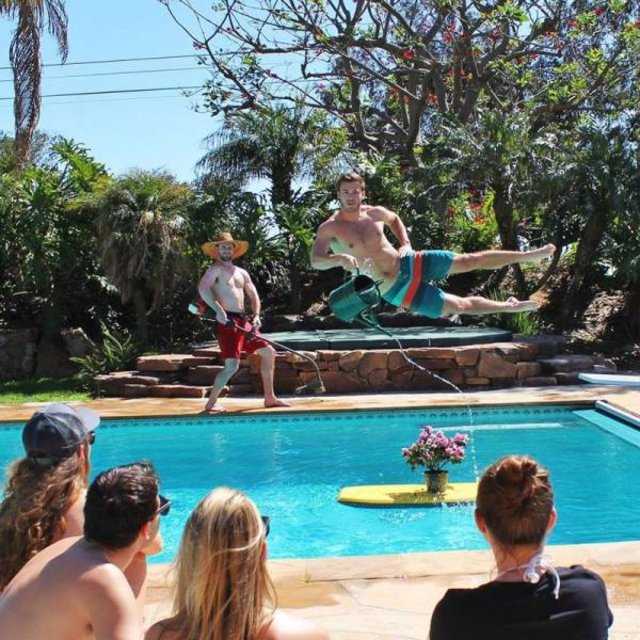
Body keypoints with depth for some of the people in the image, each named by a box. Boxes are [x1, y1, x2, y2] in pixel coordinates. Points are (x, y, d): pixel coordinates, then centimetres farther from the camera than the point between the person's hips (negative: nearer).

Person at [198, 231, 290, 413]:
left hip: (243, 321, 8)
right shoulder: (216, 269, -3)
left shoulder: (242, 273, 20)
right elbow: (202, 288, -21)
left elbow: (253, 296, 21)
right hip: (226, 321, -8)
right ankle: (211, 403, -1)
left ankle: (269, 398, 19)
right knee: (232, 365, -16)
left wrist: (256, 316, 3)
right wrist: (218, 310, -32)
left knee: (268, 352, 10)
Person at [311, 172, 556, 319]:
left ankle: (528, 255, 12)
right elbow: (315, 261, -26)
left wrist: (406, 243, 5)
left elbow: (395, 219, 22)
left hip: (410, 264, 4)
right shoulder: (329, 228, -15)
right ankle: (510, 307, 21)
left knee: (471, 260, -1)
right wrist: (340, 258, -45)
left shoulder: (375, 213, 0)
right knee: (461, 305, 0)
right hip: (396, 290, -4)